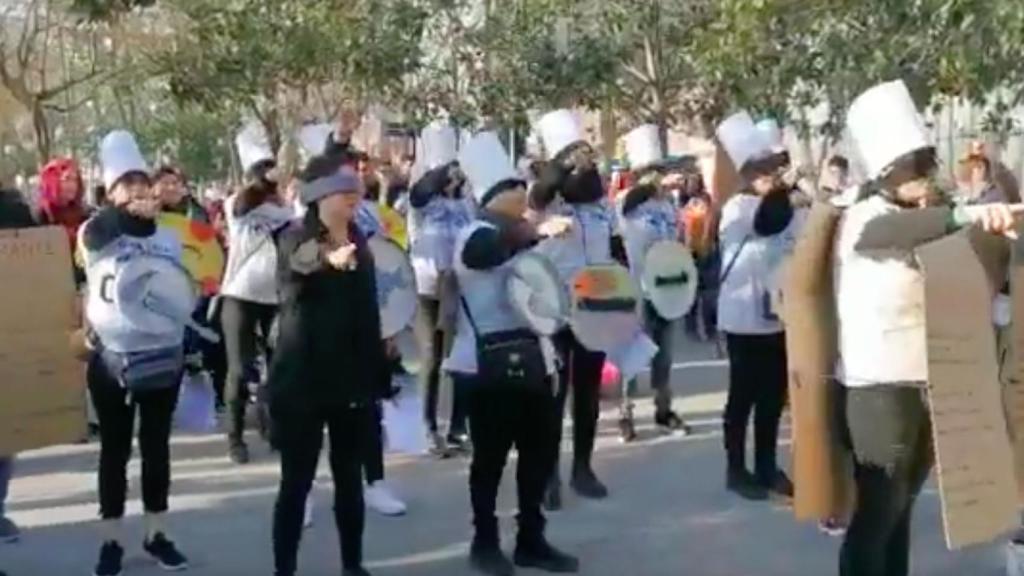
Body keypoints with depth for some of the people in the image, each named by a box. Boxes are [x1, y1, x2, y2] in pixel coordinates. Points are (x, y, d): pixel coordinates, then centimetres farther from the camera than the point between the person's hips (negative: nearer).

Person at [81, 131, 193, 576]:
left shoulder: (168, 238, 6)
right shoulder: (95, 234, -3)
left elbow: (186, 300, 7)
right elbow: (93, 233, -27)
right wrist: (128, 213, -40)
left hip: (162, 358, 3)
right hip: (111, 360, -3)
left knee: (156, 447, 11)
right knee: (114, 450, 6)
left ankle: (156, 534, 23)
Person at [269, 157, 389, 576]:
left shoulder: (358, 241, 9)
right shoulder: (296, 238, -8)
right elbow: (300, 263, -34)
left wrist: (377, 374, 13)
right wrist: (330, 259, -57)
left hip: (353, 377, 5)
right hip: (302, 379, -5)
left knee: (349, 478, 12)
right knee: (297, 481, -2)